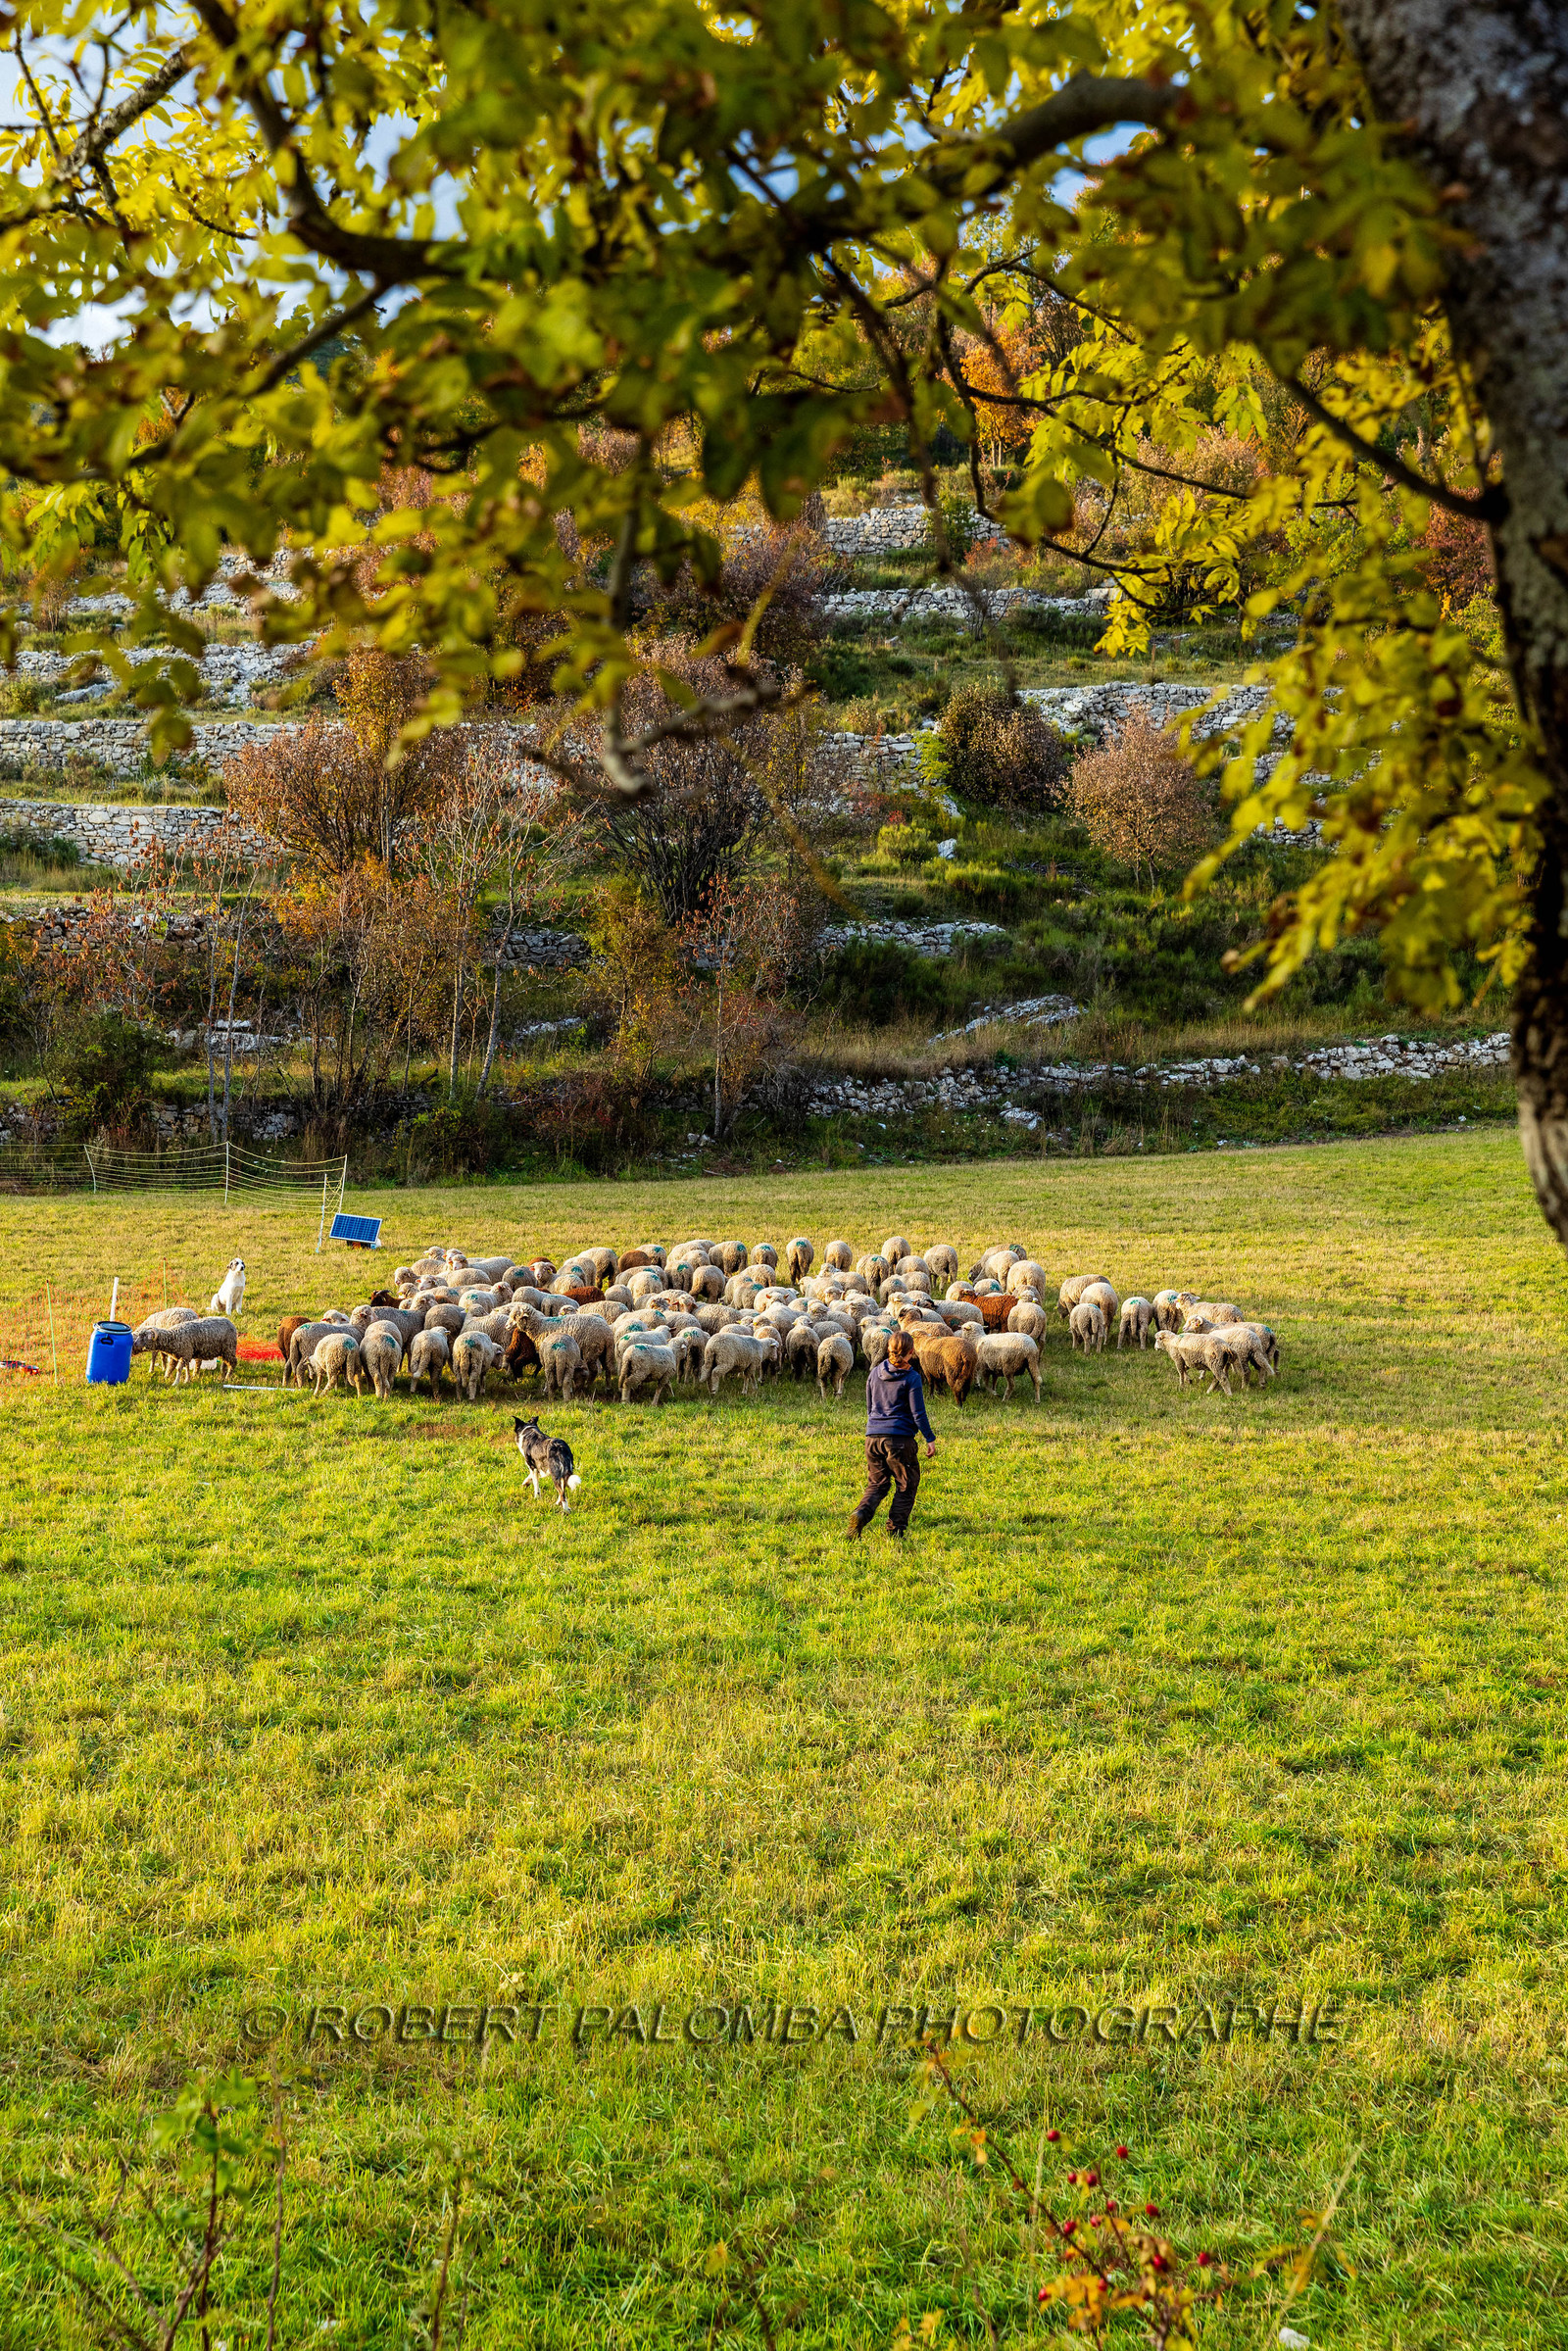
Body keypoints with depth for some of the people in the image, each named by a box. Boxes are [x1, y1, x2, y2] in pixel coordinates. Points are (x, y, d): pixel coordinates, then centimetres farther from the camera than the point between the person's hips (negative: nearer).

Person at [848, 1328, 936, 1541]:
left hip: (873, 1437, 5)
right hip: (900, 1438, -5)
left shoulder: (876, 1373, 9)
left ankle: (860, 1514, -13)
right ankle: (895, 1529, 5)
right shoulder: (912, 1378, -7)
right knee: (907, 1486, 10)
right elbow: (918, 1413, -7)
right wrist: (930, 1439, 0)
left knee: (876, 1484, 13)